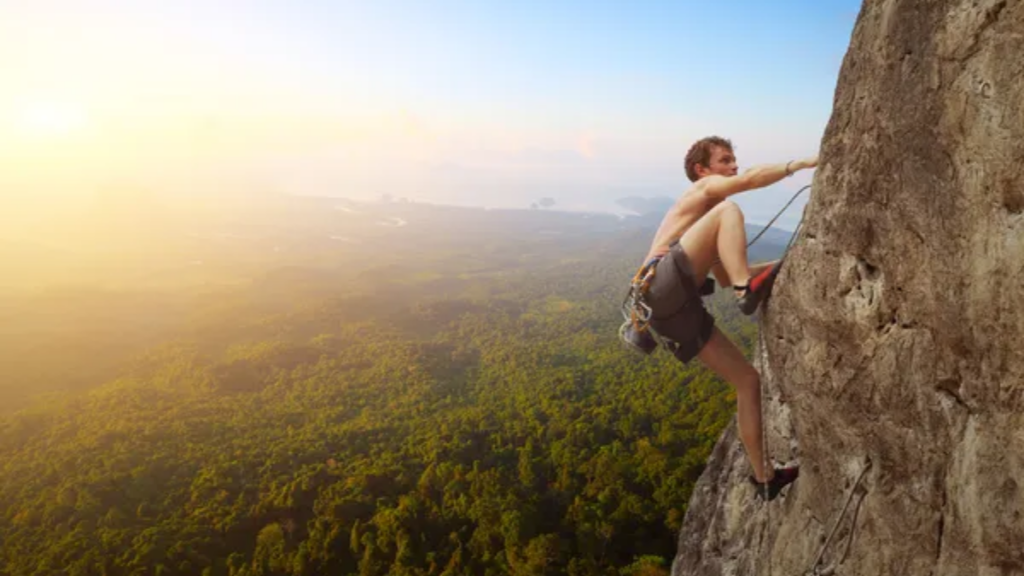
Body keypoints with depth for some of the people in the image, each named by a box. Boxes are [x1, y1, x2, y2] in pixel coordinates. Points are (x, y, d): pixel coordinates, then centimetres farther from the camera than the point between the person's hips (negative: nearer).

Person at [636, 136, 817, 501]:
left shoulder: (702, 216, 36)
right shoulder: (703, 188, 13)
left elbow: (724, 277, 37)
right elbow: (752, 179, -9)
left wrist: (779, 265, 31)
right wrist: (801, 164, -2)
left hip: (678, 310, 9)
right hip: (663, 286, -8)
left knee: (748, 380, 10)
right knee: (728, 209, -16)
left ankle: (763, 477, 18)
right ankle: (748, 291, -29)